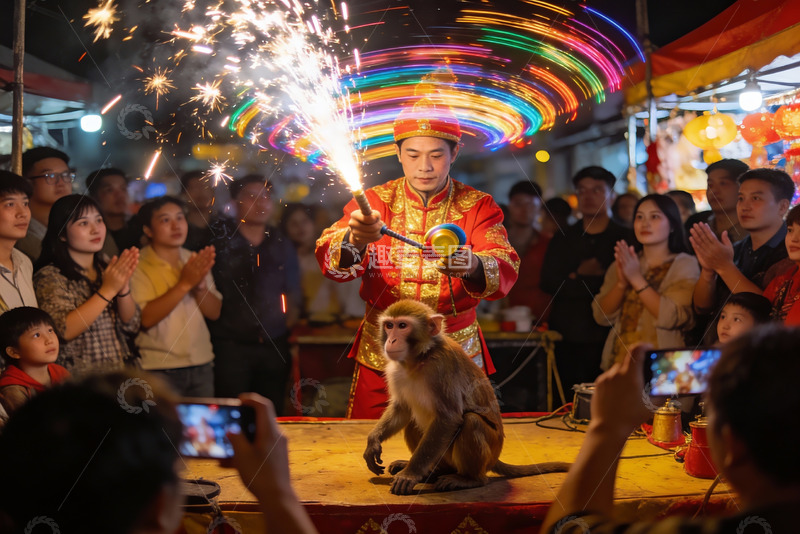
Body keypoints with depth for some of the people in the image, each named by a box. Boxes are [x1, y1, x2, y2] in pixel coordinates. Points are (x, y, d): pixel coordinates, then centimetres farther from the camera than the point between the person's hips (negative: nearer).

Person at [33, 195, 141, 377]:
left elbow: (132, 326, 8)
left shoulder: (107, 269, 14)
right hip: (80, 378, -5)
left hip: (123, 373, 5)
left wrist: (123, 288, -9)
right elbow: (62, 331, -16)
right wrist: (108, 290, -16)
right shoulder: (49, 276, -2)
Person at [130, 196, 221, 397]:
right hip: (159, 370, -5)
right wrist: (185, 284, -21)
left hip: (202, 366, 5)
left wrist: (200, 286, -13)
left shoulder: (196, 260, 10)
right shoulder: (138, 266, -7)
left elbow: (214, 312, 6)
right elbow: (146, 318, -19)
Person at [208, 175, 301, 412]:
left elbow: (293, 295, 19)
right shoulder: (219, 238, 2)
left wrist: (285, 327, 10)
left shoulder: (282, 245, 14)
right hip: (230, 346, -3)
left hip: (274, 347, 4)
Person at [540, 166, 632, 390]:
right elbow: (548, 283, 1)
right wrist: (599, 282, -5)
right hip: (567, 341, 3)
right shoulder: (562, 239, 14)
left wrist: (578, 279, -2)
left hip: (607, 339, -2)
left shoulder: (625, 238, 4)